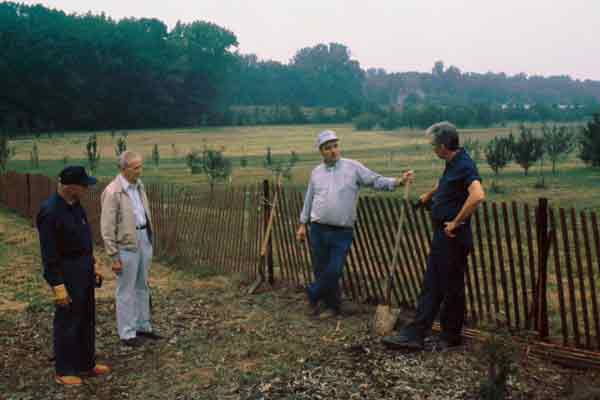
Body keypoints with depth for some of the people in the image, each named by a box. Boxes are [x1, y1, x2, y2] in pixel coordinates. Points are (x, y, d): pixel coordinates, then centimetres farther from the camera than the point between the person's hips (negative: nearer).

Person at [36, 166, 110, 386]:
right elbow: (49, 254, -21)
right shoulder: (50, 211, -22)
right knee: (68, 322, 5)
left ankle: (86, 364, 30)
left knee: (87, 320, 17)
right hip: (66, 272, -9)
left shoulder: (75, 204, 5)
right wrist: (58, 286, -20)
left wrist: (93, 265, 17)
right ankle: (64, 371, 20)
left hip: (84, 270, 9)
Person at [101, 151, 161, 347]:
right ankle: (127, 333, 15)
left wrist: (149, 241, 15)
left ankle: (143, 326, 29)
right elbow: (107, 228, -16)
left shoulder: (139, 185, 6)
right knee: (126, 290, 4)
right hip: (126, 244, -7)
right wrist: (114, 256, -15)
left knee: (142, 286, 16)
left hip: (144, 240, 7)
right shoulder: (113, 192, -17)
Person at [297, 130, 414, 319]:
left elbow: (376, 180, -4)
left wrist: (398, 181, -19)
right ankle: (332, 306, 24)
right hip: (318, 230, 3)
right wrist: (303, 224, 16)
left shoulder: (353, 167, 1)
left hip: (342, 232, -3)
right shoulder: (316, 172, 10)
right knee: (321, 270, 7)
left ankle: (313, 295, 18)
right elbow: (309, 200, 16)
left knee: (334, 271, -6)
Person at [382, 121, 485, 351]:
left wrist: (456, 222, -26)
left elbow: (478, 195, -34)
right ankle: (415, 334, 15)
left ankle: (450, 336, 20)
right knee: (431, 286, 10)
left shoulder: (464, 165, -19)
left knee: (452, 288, 5)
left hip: (453, 238, -10)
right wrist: (428, 196, 47)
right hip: (441, 236, 10)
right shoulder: (452, 164, 11)